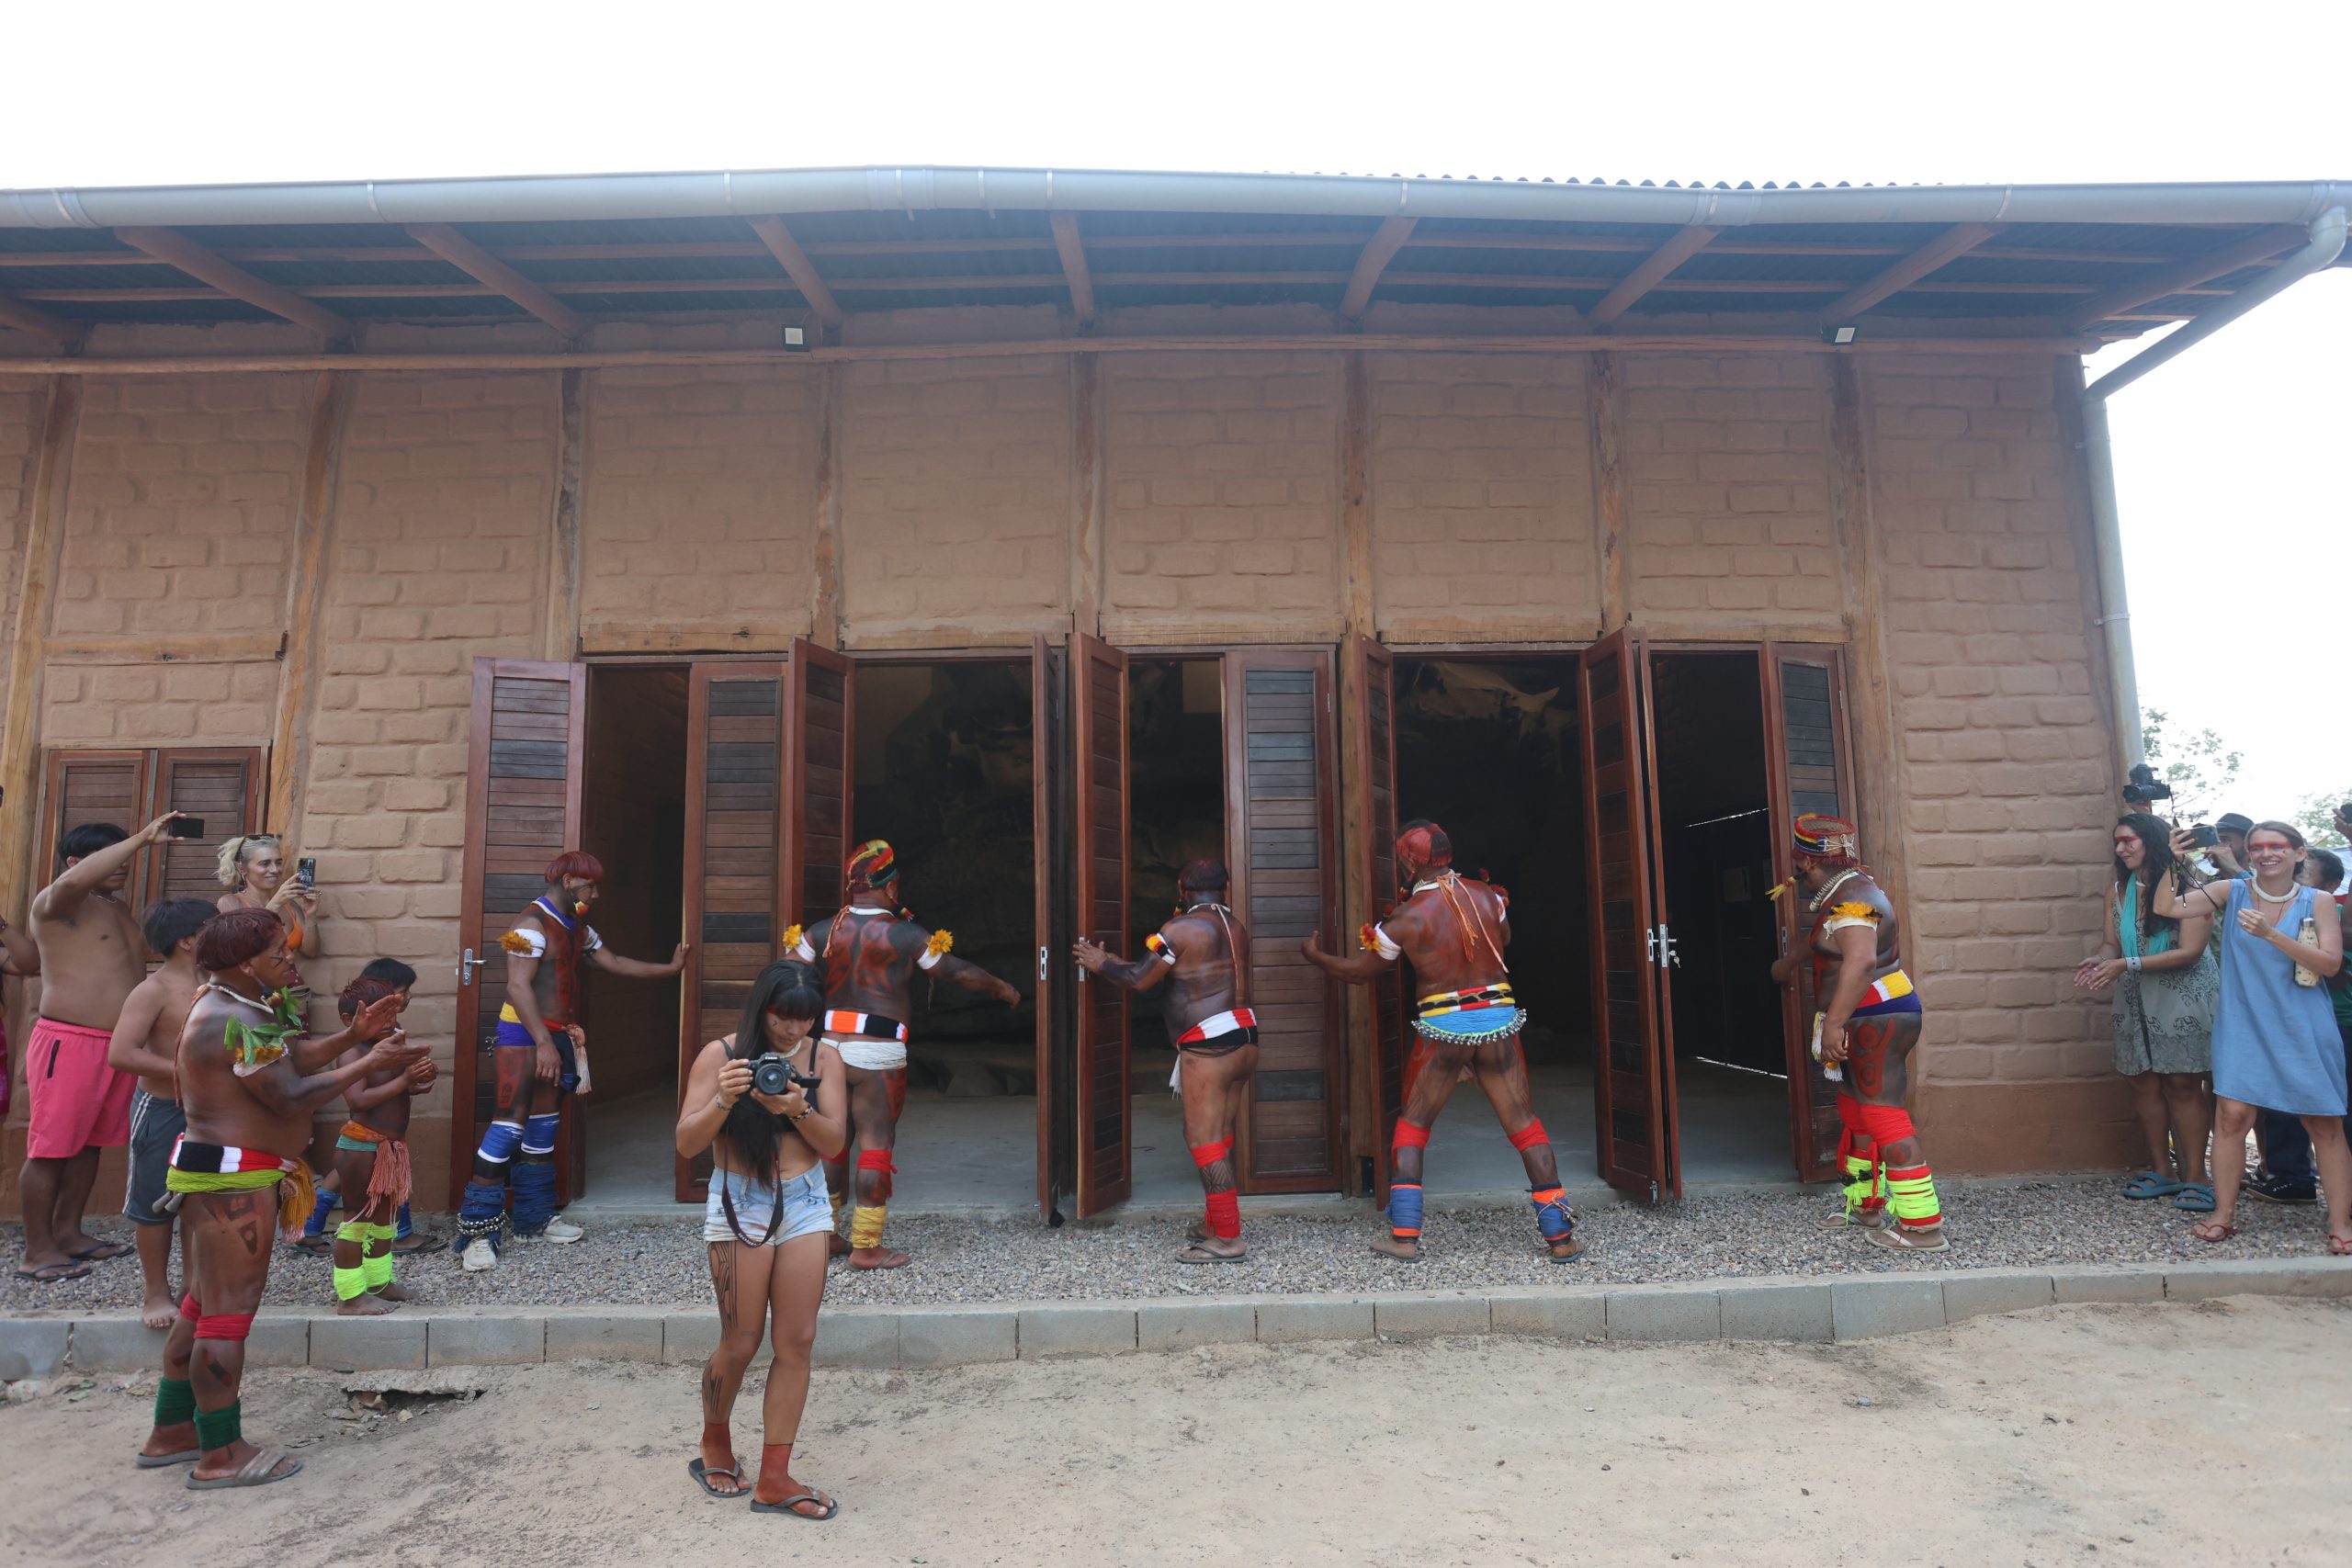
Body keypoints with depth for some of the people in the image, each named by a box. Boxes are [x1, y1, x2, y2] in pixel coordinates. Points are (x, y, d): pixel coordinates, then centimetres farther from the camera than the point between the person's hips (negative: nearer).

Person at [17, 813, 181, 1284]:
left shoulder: (118, 909, 17)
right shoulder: (57, 903, -9)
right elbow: (74, 880, -34)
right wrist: (142, 837, -33)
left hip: (119, 1046, 8)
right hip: (69, 1043, -8)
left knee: (89, 1143, 15)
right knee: (50, 1148, 0)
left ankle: (68, 1233, 26)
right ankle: (37, 1252, 7)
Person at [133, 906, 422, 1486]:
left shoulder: (231, 1004, 11)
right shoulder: (237, 1020, -22)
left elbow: (289, 1059, 11)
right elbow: (290, 1096, -23)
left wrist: (354, 1036, 4)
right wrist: (370, 1063, -19)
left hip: (214, 1173, 11)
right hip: (234, 1180, -11)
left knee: (203, 1307, 18)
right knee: (230, 1312, -3)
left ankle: (170, 1434, 29)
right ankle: (221, 1456, 6)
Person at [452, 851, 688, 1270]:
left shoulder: (579, 929, 14)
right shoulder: (533, 922, -14)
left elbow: (615, 963, 23)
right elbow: (518, 986, -20)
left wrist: (670, 968, 22)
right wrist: (543, 1044, -24)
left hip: (559, 1036, 9)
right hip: (524, 1036, -9)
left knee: (543, 1128, 13)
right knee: (509, 1128, -11)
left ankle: (534, 1215, 22)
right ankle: (476, 1229, -5)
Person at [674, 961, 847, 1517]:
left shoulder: (824, 1057, -1)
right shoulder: (720, 1055, -6)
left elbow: (834, 1144, -4)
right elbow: (687, 1143, -8)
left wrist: (799, 1109, -22)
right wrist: (723, 1100, -25)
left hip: (806, 1205, 3)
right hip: (739, 1207, -2)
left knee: (796, 1342, 2)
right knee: (741, 1343, 5)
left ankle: (774, 1478, 15)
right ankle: (715, 1444, 35)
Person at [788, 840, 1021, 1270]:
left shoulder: (822, 931, 4)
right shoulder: (906, 935, -6)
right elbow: (960, 973, -1)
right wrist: (1003, 989, 13)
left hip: (830, 1046, 5)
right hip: (879, 1054, -5)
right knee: (876, 1143, 2)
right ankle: (866, 1247, 6)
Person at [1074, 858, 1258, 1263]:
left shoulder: (1181, 929, -10)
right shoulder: (1237, 926, 14)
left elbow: (1139, 980, -6)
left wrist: (1101, 964, 12)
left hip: (1209, 1046, -8)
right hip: (1244, 1039, 9)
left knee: (1205, 1140, -3)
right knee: (1220, 1139, 16)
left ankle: (1228, 1239, -2)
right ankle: (1217, 1224, 24)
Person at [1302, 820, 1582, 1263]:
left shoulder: (1407, 918, -8)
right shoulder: (1489, 897, 1)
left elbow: (1357, 972, 3)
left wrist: (1315, 955, 19)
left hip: (1443, 1027, -2)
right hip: (1498, 1018, 3)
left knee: (1411, 1125, 12)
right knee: (1525, 1125, 9)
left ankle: (1404, 1235, 11)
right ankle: (1560, 1237, 12)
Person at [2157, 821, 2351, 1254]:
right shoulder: (2232, 892, 1)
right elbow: (2167, 907, -7)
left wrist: (2270, 934, -22)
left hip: (2304, 1030, 0)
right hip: (2243, 1026, 0)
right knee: (2231, 1115, -5)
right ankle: (2224, 1215, 4)